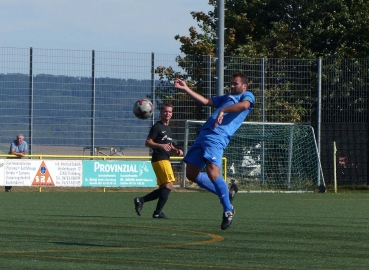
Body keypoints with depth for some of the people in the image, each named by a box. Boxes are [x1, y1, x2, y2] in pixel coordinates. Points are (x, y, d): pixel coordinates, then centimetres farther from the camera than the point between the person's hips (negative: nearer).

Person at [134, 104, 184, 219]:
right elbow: (148, 142, -12)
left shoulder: (168, 128, 22)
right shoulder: (157, 127, -6)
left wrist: (176, 150, 10)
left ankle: (140, 200, 12)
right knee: (169, 185, -17)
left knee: (163, 189, 9)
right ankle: (158, 212, -16)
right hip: (159, 159, -10)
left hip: (165, 159, 10)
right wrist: (161, 145, -27)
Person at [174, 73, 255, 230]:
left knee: (212, 171, -25)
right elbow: (205, 101, 29)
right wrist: (185, 89, 23)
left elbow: (244, 105, -13)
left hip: (217, 137, -9)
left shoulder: (247, 96, 10)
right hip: (204, 134, 9)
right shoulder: (226, 98, 34)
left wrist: (223, 111, -24)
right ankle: (224, 194, 18)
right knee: (191, 174, 5)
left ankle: (228, 210, -10)